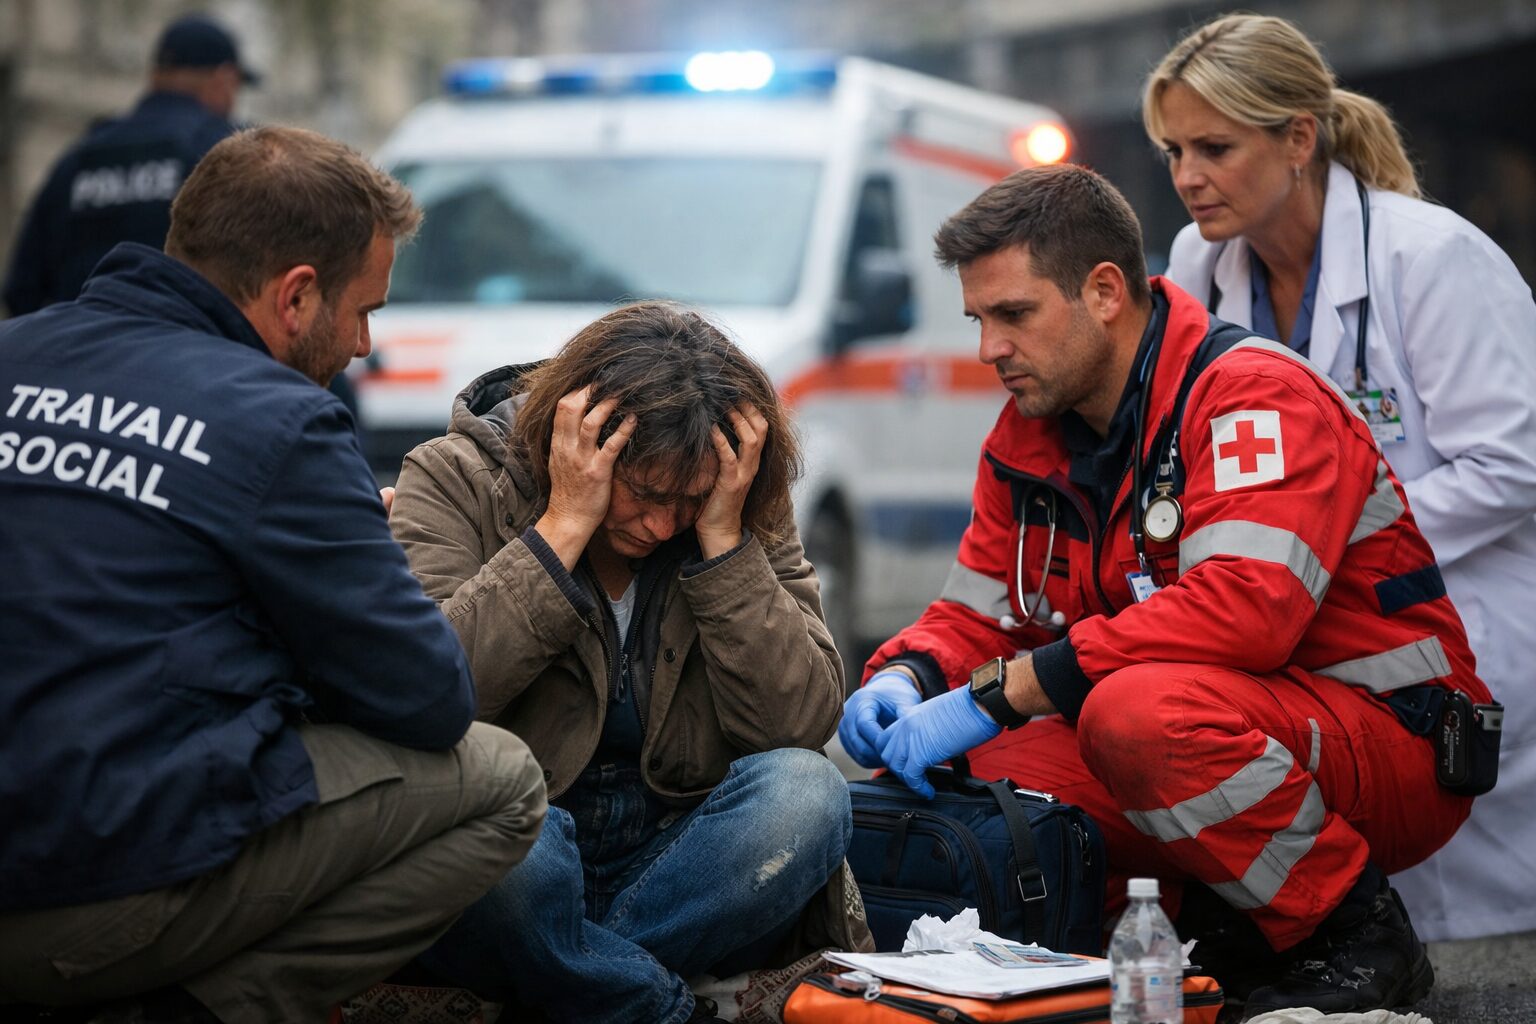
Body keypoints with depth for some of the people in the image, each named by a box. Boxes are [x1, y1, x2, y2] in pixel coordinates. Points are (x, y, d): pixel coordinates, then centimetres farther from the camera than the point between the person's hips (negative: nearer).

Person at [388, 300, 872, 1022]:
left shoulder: (748, 518, 2)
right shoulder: (457, 480, -6)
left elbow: (801, 727, -10)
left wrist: (721, 538, -15)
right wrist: (565, 527, -21)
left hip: (670, 864, 3)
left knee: (805, 793, -25)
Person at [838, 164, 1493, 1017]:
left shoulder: (1252, 394, -18)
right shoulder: (1028, 440, 7)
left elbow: (1246, 607, -33)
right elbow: (977, 617, 11)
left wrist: (995, 695, -32)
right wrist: (904, 679, -15)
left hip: (1394, 744, -8)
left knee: (1139, 708, -37)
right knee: (936, 788, -11)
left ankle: (1354, 931, -14)